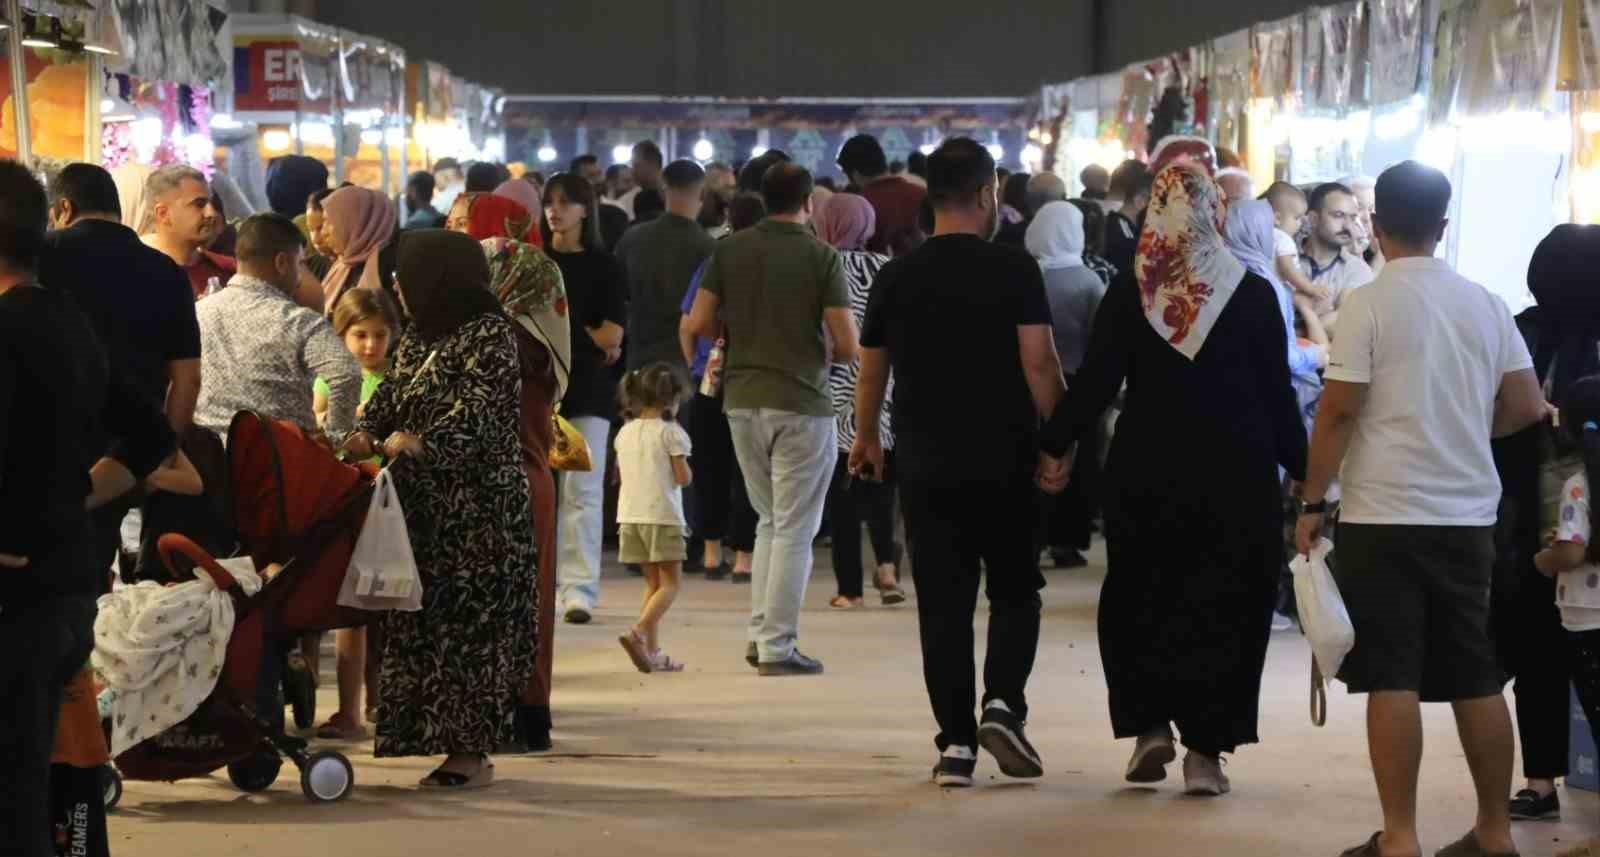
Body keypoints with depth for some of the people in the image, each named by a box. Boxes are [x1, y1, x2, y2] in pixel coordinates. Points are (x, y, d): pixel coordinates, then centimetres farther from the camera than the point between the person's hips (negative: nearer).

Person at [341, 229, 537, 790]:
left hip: (477, 508, -9)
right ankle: (455, 741, 12)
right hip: (426, 507, 9)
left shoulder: (489, 336, -10)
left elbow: (478, 407, -20)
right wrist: (368, 432, -5)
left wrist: (422, 442, -28)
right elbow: (394, 393, 15)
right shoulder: (419, 338, 17)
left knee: (468, 618, -7)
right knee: (425, 617, 7)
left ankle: (473, 751, -3)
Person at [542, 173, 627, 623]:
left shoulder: (604, 266, 4)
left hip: (587, 389, -2)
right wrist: (589, 340, -1)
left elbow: (612, 336, -3)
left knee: (582, 490, -6)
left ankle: (579, 589, -6)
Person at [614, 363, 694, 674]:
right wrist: (685, 466, 10)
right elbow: (684, 477, -10)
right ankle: (638, 632, -22)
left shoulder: (625, 433, 10)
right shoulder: (670, 431, -8)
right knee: (671, 582, -1)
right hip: (662, 515, -6)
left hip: (630, 515, 7)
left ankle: (652, 651, 10)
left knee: (653, 583, 15)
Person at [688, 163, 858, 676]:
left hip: (743, 400, 5)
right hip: (801, 403, -5)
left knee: (770, 521, 19)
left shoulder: (730, 250, 4)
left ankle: (761, 633, 14)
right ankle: (777, 647, 0)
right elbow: (847, 344, -11)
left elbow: (699, 323, 1)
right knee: (794, 529, 1)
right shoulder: (821, 256, -7)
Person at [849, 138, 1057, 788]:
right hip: (1005, 460, -2)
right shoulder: (1014, 269, -6)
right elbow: (1039, 362, -11)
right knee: (1015, 590, 14)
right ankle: (1003, 704, -6)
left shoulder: (897, 277, 3)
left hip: (926, 465, 2)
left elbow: (871, 369, 11)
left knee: (943, 602, 6)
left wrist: (866, 439, 26)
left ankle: (956, 743, 3)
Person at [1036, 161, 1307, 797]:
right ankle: (1205, 749, 3)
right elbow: (1277, 393, -2)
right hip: (1236, 476, -1)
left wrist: (1055, 447, 6)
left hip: (1145, 471, 1)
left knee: (1137, 601, 17)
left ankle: (1150, 724, 5)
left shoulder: (1128, 292, -3)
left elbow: (1095, 381, -4)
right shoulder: (1253, 294, -4)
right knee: (1222, 606, 7)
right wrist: (1304, 472, 6)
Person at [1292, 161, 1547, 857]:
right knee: (1475, 677, 12)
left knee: (1392, 679, -2)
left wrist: (1312, 502, -3)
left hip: (1385, 514, -5)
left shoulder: (1369, 304, -8)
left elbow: (1339, 411, -11)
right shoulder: (1485, 304, 6)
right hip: (1468, 513, 5)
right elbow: (1527, 409, 5)